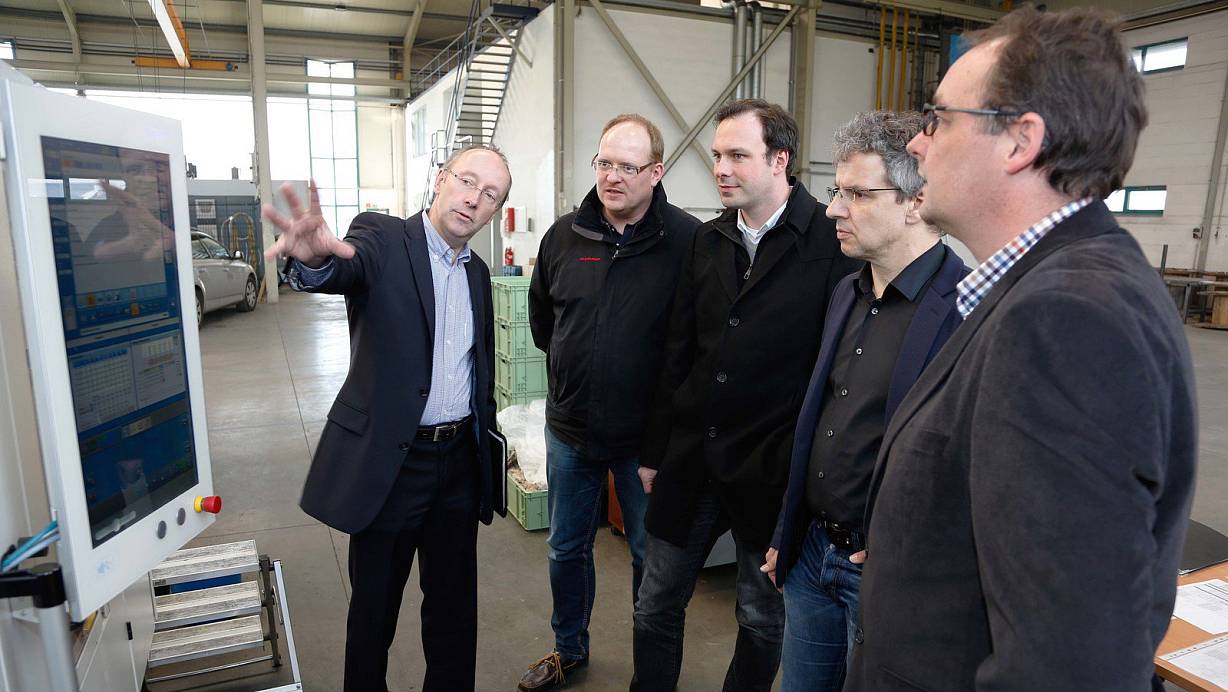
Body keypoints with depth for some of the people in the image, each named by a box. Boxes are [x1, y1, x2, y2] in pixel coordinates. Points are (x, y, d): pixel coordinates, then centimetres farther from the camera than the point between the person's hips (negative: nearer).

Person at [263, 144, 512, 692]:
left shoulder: (477, 272, 9)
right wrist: (315, 258, -54)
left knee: (455, 602, 17)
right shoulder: (383, 238, -8)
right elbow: (346, 269, -32)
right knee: (375, 603, 13)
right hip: (390, 461, -5)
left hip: (460, 461, 5)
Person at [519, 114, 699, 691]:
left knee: (651, 555, 15)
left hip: (645, 435, -4)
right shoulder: (564, 236, -1)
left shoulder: (687, 241, -15)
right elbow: (540, 317, 15)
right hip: (570, 428, 4)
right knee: (567, 548, 20)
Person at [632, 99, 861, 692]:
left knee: (763, 621, 17)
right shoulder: (708, 241, 6)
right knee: (655, 610, 16)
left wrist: (801, 465, -11)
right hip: (690, 463, 5)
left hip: (773, 473, -4)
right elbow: (677, 354, 8)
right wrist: (655, 452, 10)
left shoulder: (832, 244, -11)